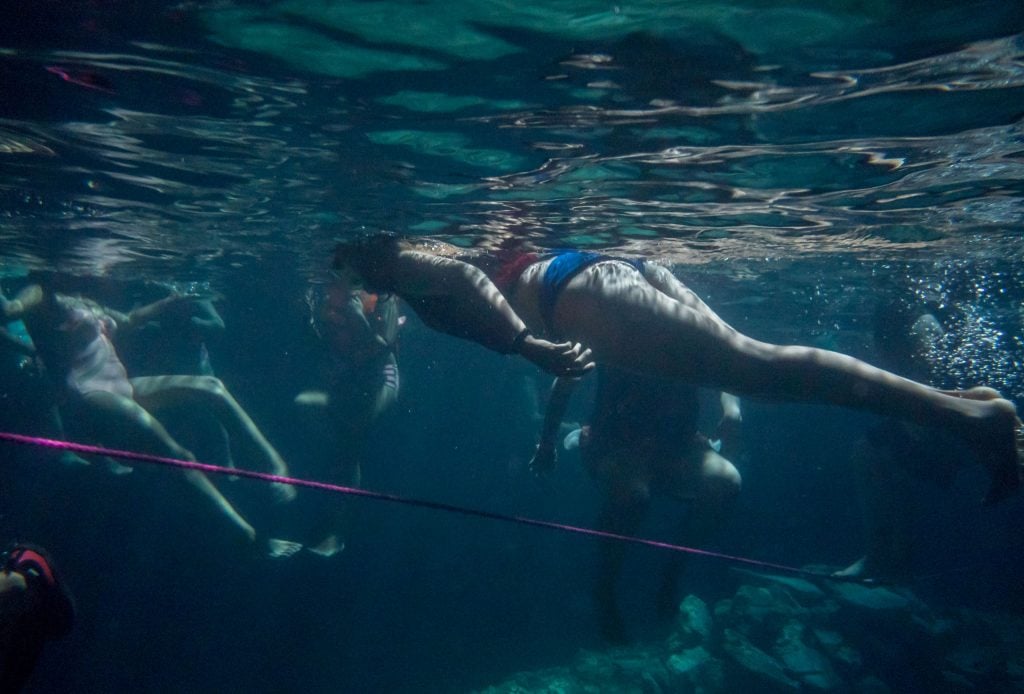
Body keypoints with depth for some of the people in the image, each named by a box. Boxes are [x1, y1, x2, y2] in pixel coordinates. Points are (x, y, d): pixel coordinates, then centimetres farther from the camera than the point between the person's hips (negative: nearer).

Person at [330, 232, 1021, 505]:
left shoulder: (403, 263, 7)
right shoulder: (433, 250, 33)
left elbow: (464, 275, -13)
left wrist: (526, 345, -19)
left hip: (582, 291, -8)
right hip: (607, 266, 8)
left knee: (758, 366, -14)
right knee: (753, 363, 5)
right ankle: (958, 400, 4)